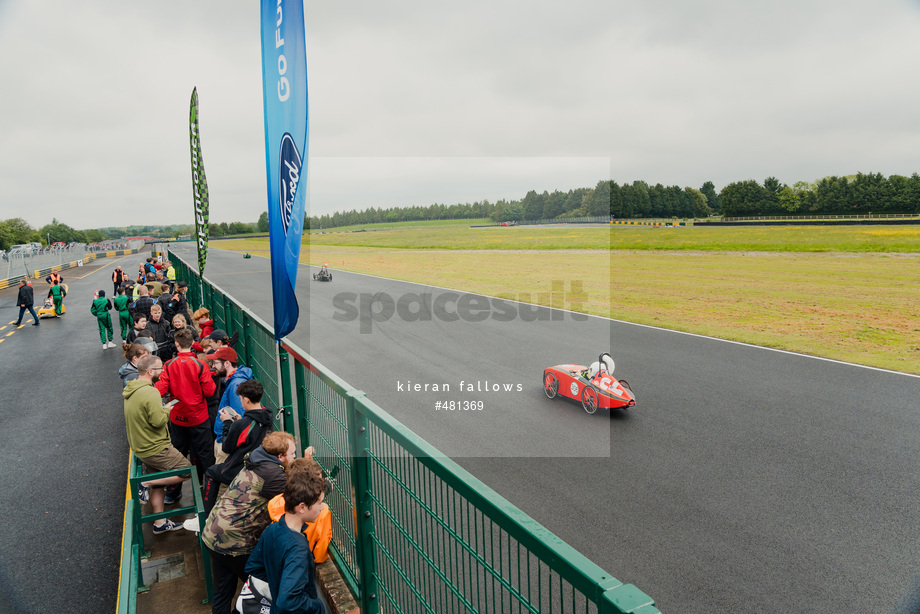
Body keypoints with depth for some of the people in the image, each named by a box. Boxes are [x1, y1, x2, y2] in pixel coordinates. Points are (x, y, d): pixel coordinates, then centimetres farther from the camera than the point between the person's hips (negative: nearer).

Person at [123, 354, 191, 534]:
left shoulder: (130, 391, 7)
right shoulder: (150, 393, -24)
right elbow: (158, 421, -26)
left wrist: (162, 409, 10)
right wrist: (166, 411, -8)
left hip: (140, 447, 10)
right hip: (156, 449, -10)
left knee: (158, 485, 19)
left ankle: (160, 523, 27)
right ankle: (147, 483, 0)